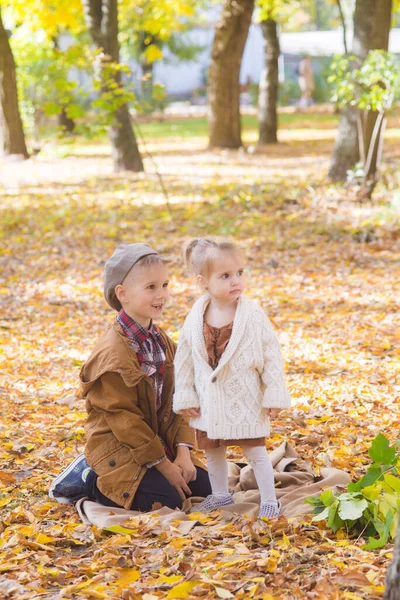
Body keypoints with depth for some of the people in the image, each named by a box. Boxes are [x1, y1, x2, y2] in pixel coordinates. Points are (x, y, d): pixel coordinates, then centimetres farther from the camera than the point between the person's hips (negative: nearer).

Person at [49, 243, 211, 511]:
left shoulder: (162, 341, 5)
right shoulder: (113, 353, -23)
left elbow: (177, 399, 5)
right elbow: (123, 419, -21)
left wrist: (182, 452, -7)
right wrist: (163, 465, -17)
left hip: (157, 440, 9)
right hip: (117, 447, -8)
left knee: (204, 486, 4)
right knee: (166, 499, -21)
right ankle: (87, 480, -1)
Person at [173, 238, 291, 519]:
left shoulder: (253, 316, -16)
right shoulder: (195, 318, -8)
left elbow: (272, 355, -11)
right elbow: (184, 359, 2)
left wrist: (274, 395, -11)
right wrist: (185, 397, 2)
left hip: (245, 399, -4)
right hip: (210, 400, 4)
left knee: (255, 450, 4)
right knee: (213, 449, 19)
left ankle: (269, 499, 19)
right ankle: (220, 493, 39)